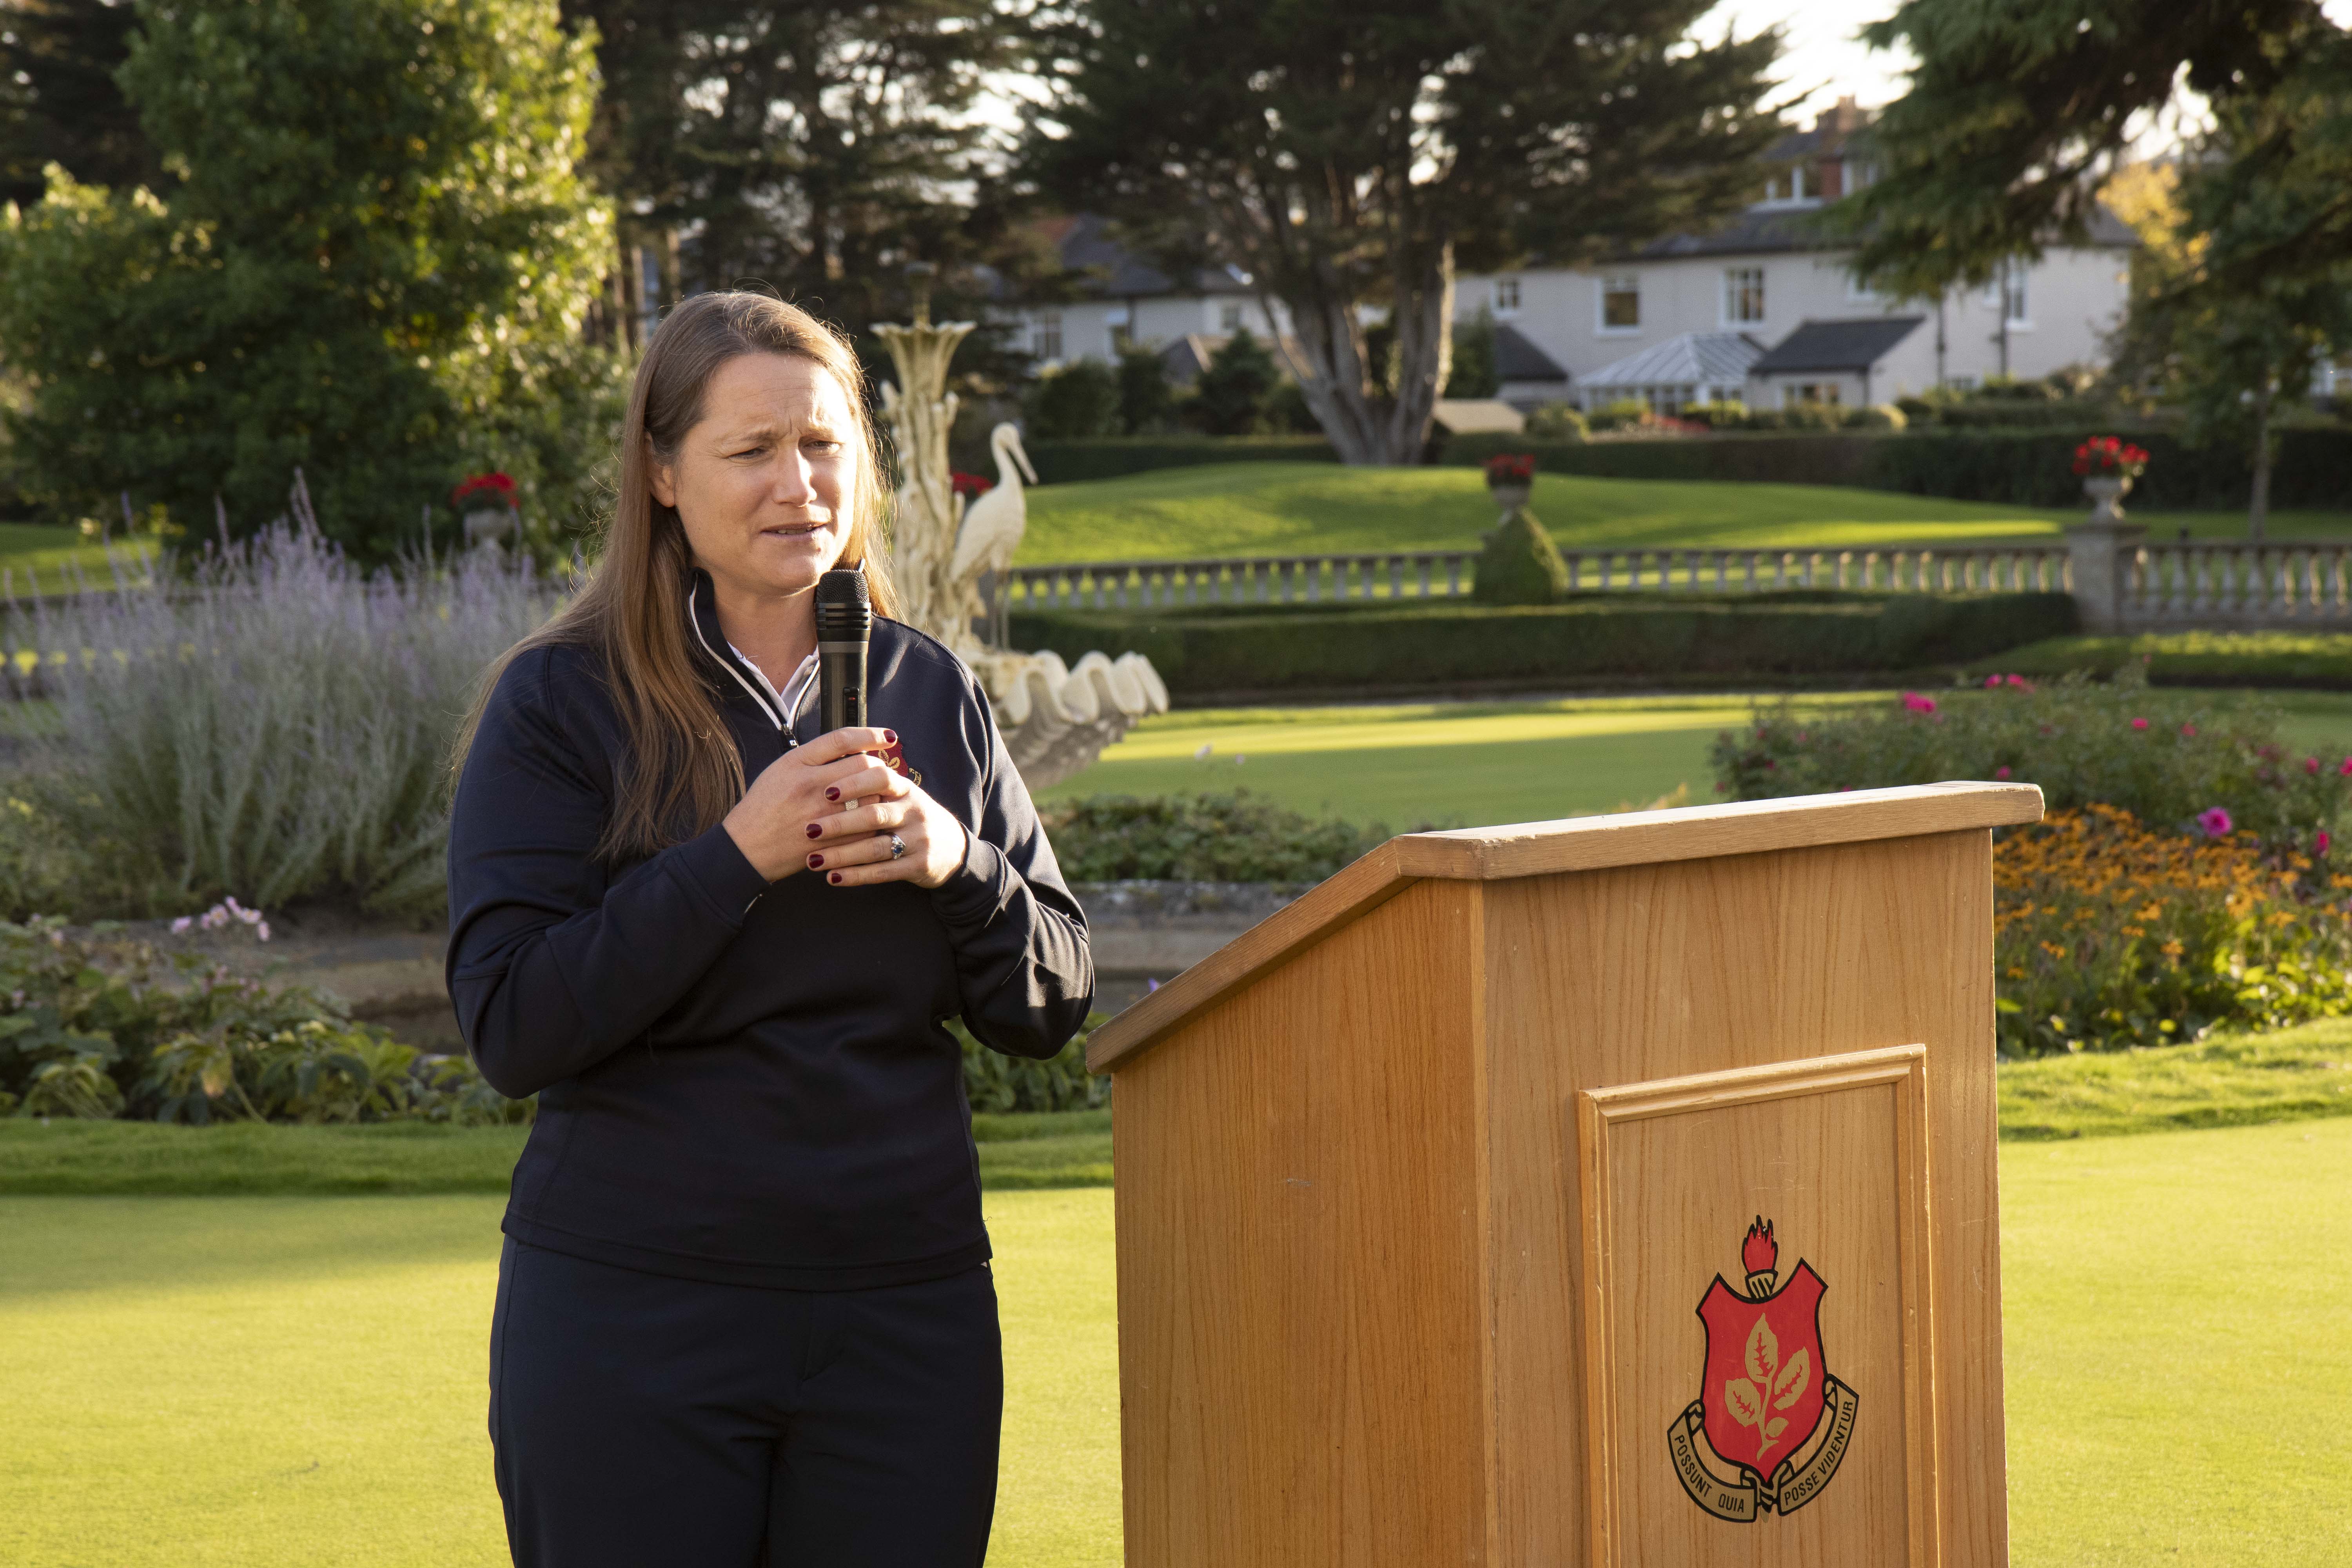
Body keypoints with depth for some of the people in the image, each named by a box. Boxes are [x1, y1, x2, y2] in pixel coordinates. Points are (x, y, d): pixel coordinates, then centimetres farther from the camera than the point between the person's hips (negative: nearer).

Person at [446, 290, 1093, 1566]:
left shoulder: (931, 693, 9)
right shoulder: (560, 703, -3)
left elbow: (1052, 1006, 9)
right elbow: (512, 1029, -12)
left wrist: (958, 865, -10)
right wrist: (737, 855, -19)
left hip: (908, 1310, 3)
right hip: (631, 1315, -3)